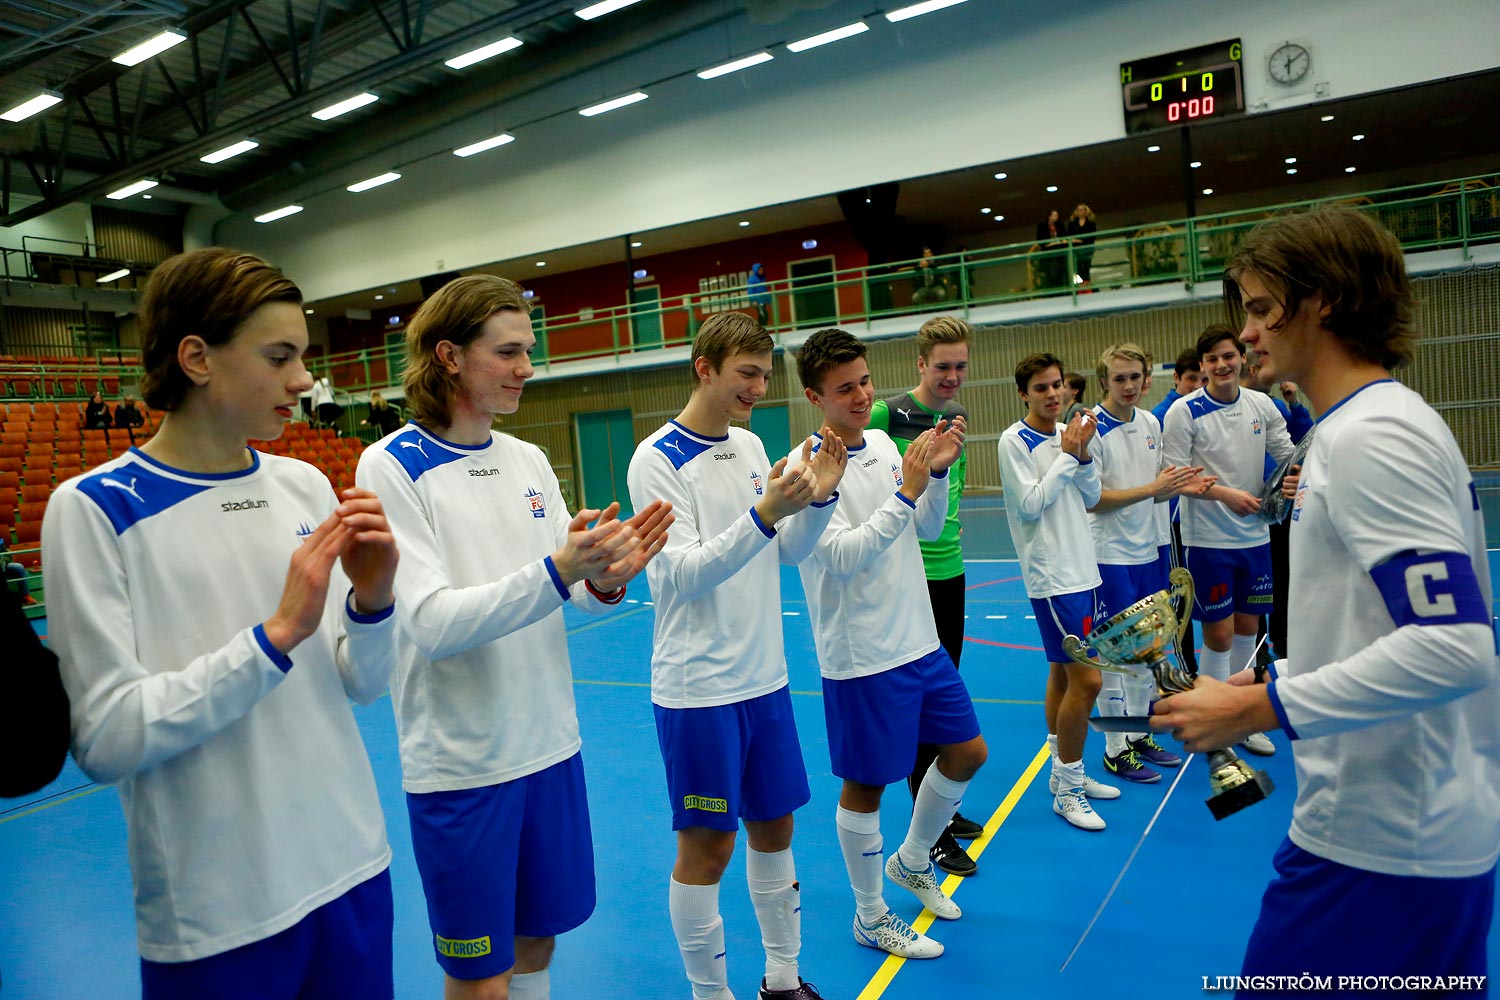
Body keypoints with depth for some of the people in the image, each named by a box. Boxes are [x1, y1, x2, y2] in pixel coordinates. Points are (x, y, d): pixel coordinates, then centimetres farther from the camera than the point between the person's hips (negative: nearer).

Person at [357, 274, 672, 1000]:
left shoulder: (529, 461, 4)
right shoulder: (389, 467, -12)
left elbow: (565, 594, 6)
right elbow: (432, 624, -20)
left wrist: (606, 581, -17)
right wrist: (557, 571, -32)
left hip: (550, 744, 5)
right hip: (459, 763, -5)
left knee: (536, 939, 20)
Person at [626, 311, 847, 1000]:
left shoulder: (750, 445, 7)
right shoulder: (658, 459, -12)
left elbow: (786, 553, 9)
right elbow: (684, 574, -20)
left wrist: (819, 497, -8)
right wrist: (764, 514, -31)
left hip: (764, 677, 7)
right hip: (699, 689, -7)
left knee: (774, 828, 17)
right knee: (707, 847, 5)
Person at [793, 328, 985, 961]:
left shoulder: (884, 444, 6)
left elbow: (928, 528, 11)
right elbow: (843, 557, -24)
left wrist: (938, 472, -6)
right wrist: (907, 490, -28)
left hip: (920, 640, 8)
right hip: (861, 657, -8)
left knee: (968, 752, 18)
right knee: (865, 786, 6)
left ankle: (911, 861, 41)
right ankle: (870, 917, 29)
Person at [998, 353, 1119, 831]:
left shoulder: (1068, 434, 10)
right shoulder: (1015, 440, -10)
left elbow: (1091, 497, 11)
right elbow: (1030, 504, -15)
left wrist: (1083, 455, -5)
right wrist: (1068, 455, -12)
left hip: (1082, 568, 7)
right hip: (1052, 576, -7)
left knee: (1063, 673, 15)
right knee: (1086, 680, -8)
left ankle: (1065, 772, 28)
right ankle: (1067, 790, 6)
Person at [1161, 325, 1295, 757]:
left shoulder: (1261, 405, 4)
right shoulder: (1184, 411, -11)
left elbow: (1289, 455, 11)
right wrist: (1226, 494, -24)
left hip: (1255, 535, 5)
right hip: (1208, 539, -5)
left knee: (1247, 628, 14)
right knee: (1219, 635, -1)